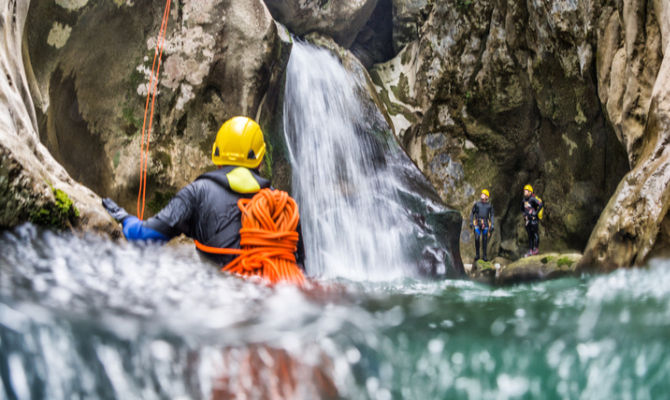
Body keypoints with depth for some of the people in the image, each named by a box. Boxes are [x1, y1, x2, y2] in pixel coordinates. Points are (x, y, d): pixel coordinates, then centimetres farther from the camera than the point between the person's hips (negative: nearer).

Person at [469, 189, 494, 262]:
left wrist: (492, 225, -1)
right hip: (477, 224, 0)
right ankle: (477, 255, -2)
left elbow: (491, 215, 8)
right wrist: (471, 222, 2)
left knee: (485, 240, 1)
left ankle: (484, 256, 7)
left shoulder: (489, 205, 8)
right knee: (477, 239, -11)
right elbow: (472, 213, 12)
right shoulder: (477, 204, 8)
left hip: (485, 224, 0)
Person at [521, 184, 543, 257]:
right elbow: (522, 208, 29)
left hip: (534, 219, -7)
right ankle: (530, 250, 11)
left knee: (535, 234, -4)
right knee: (529, 235, 9)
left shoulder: (533, 199, -14)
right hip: (527, 219, 7)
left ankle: (536, 249, 4)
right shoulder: (524, 200, 10)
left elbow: (541, 205, -24)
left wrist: (536, 213, -19)